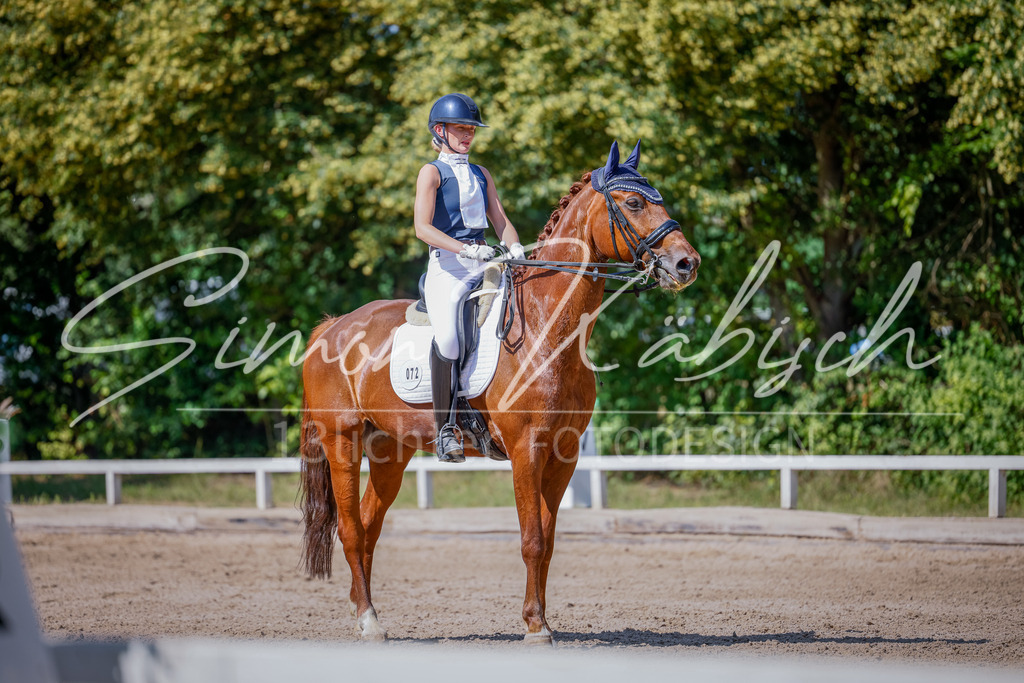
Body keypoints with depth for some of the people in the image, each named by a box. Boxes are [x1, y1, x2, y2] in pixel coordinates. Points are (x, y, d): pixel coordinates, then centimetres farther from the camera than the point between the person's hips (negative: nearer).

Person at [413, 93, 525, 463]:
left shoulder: (481, 175, 22)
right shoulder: (432, 172, 4)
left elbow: (501, 220, 17)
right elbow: (423, 228, -8)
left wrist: (515, 247, -5)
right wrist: (465, 249, -21)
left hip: (483, 266, 6)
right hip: (446, 266, -6)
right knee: (447, 335, -29)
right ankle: (446, 429, -22)